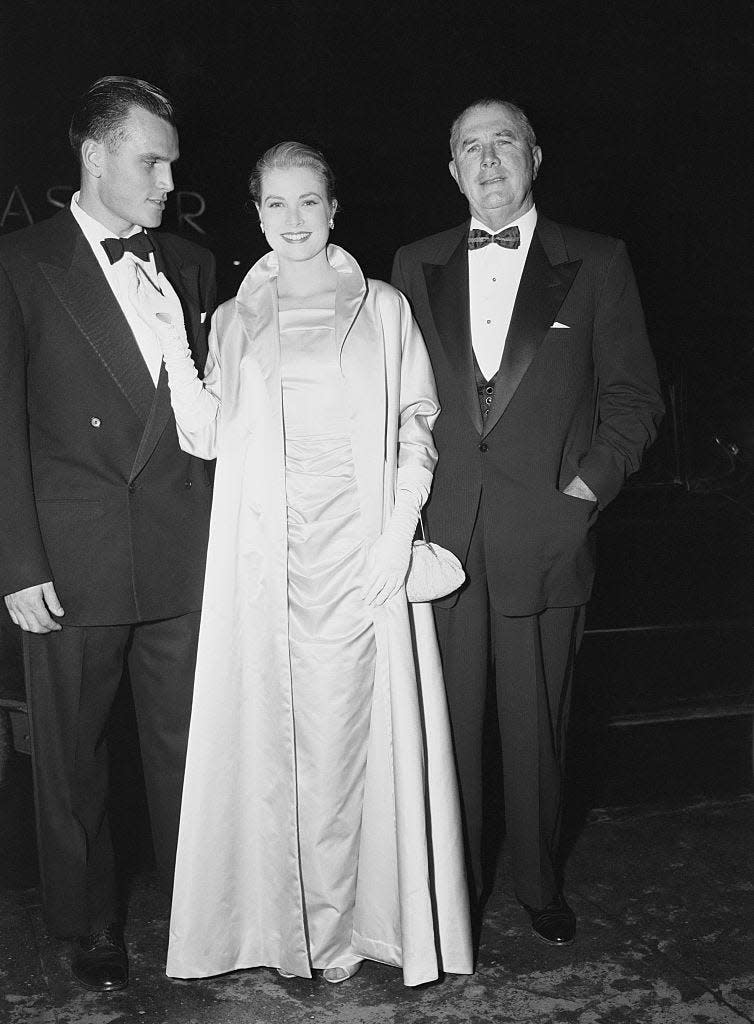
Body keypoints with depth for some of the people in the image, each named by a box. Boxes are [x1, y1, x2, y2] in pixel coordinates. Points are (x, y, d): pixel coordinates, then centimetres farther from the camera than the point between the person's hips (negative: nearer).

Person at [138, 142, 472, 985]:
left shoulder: (382, 308, 9)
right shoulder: (234, 320, 14)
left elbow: (417, 426, 4)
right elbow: (207, 437, 6)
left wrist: (400, 531, -8)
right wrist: (174, 344, -4)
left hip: (360, 550, -2)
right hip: (264, 557, 2)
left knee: (347, 727, -2)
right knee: (270, 729, 3)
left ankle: (344, 923, 14)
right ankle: (283, 919, 18)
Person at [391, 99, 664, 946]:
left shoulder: (596, 264, 5)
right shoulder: (415, 266, 11)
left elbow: (634, 396, 5)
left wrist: (590, 483, -7)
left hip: (544, 536, -1)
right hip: (440, 537, 2)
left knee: (538, 723, 9)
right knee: (447, 723, 8)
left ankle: (539, 883, 30)